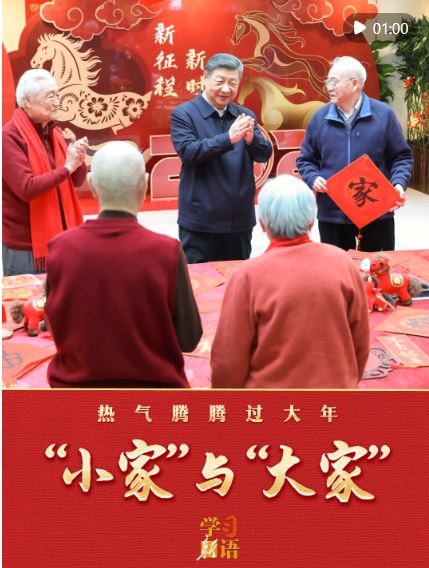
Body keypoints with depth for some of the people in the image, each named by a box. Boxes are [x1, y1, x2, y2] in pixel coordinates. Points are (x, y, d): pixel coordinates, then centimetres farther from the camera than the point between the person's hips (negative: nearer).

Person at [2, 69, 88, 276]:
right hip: (25, 245, -7)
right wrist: (66, 167, -19)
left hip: (58, 237, 7)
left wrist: (78, 161, -10)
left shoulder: (53, 131, 10)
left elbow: (76, 181, 11)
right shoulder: (10, 136, -15)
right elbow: (26, 188, -24)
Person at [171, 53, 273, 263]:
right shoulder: (183, 114, -3)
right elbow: (188, 152, -17)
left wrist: (251, 139, -21)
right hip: (200, 223, -4)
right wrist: (228, 138, -28)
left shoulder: (245, 116, 10)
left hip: (240, 222, 4)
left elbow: (265, 154, 1)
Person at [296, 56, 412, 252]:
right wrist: (313, 179, -10)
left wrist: (398, 184, -14)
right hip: (332, 214, 1)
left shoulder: (383, 114, -1)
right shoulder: (320, 117, 3)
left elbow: (401, 157, 3)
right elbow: (305, 160, 10)